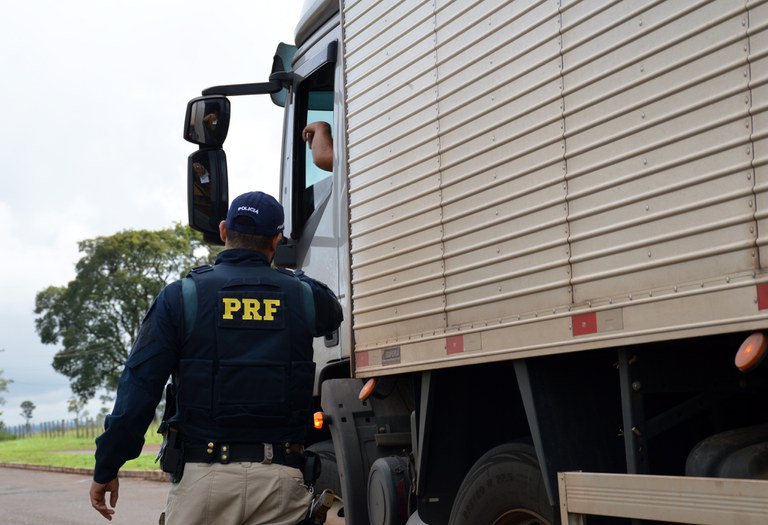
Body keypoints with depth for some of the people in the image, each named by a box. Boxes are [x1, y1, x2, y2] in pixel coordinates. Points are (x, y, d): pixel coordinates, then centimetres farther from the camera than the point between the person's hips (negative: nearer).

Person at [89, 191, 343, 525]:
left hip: (204, 474, -1)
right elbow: (333, 315, 32)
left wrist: (106, 469, 2)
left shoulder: (182, 296, -1)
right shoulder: (303, 294, 6)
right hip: (281, 476, 2)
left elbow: (139, 388, -5)